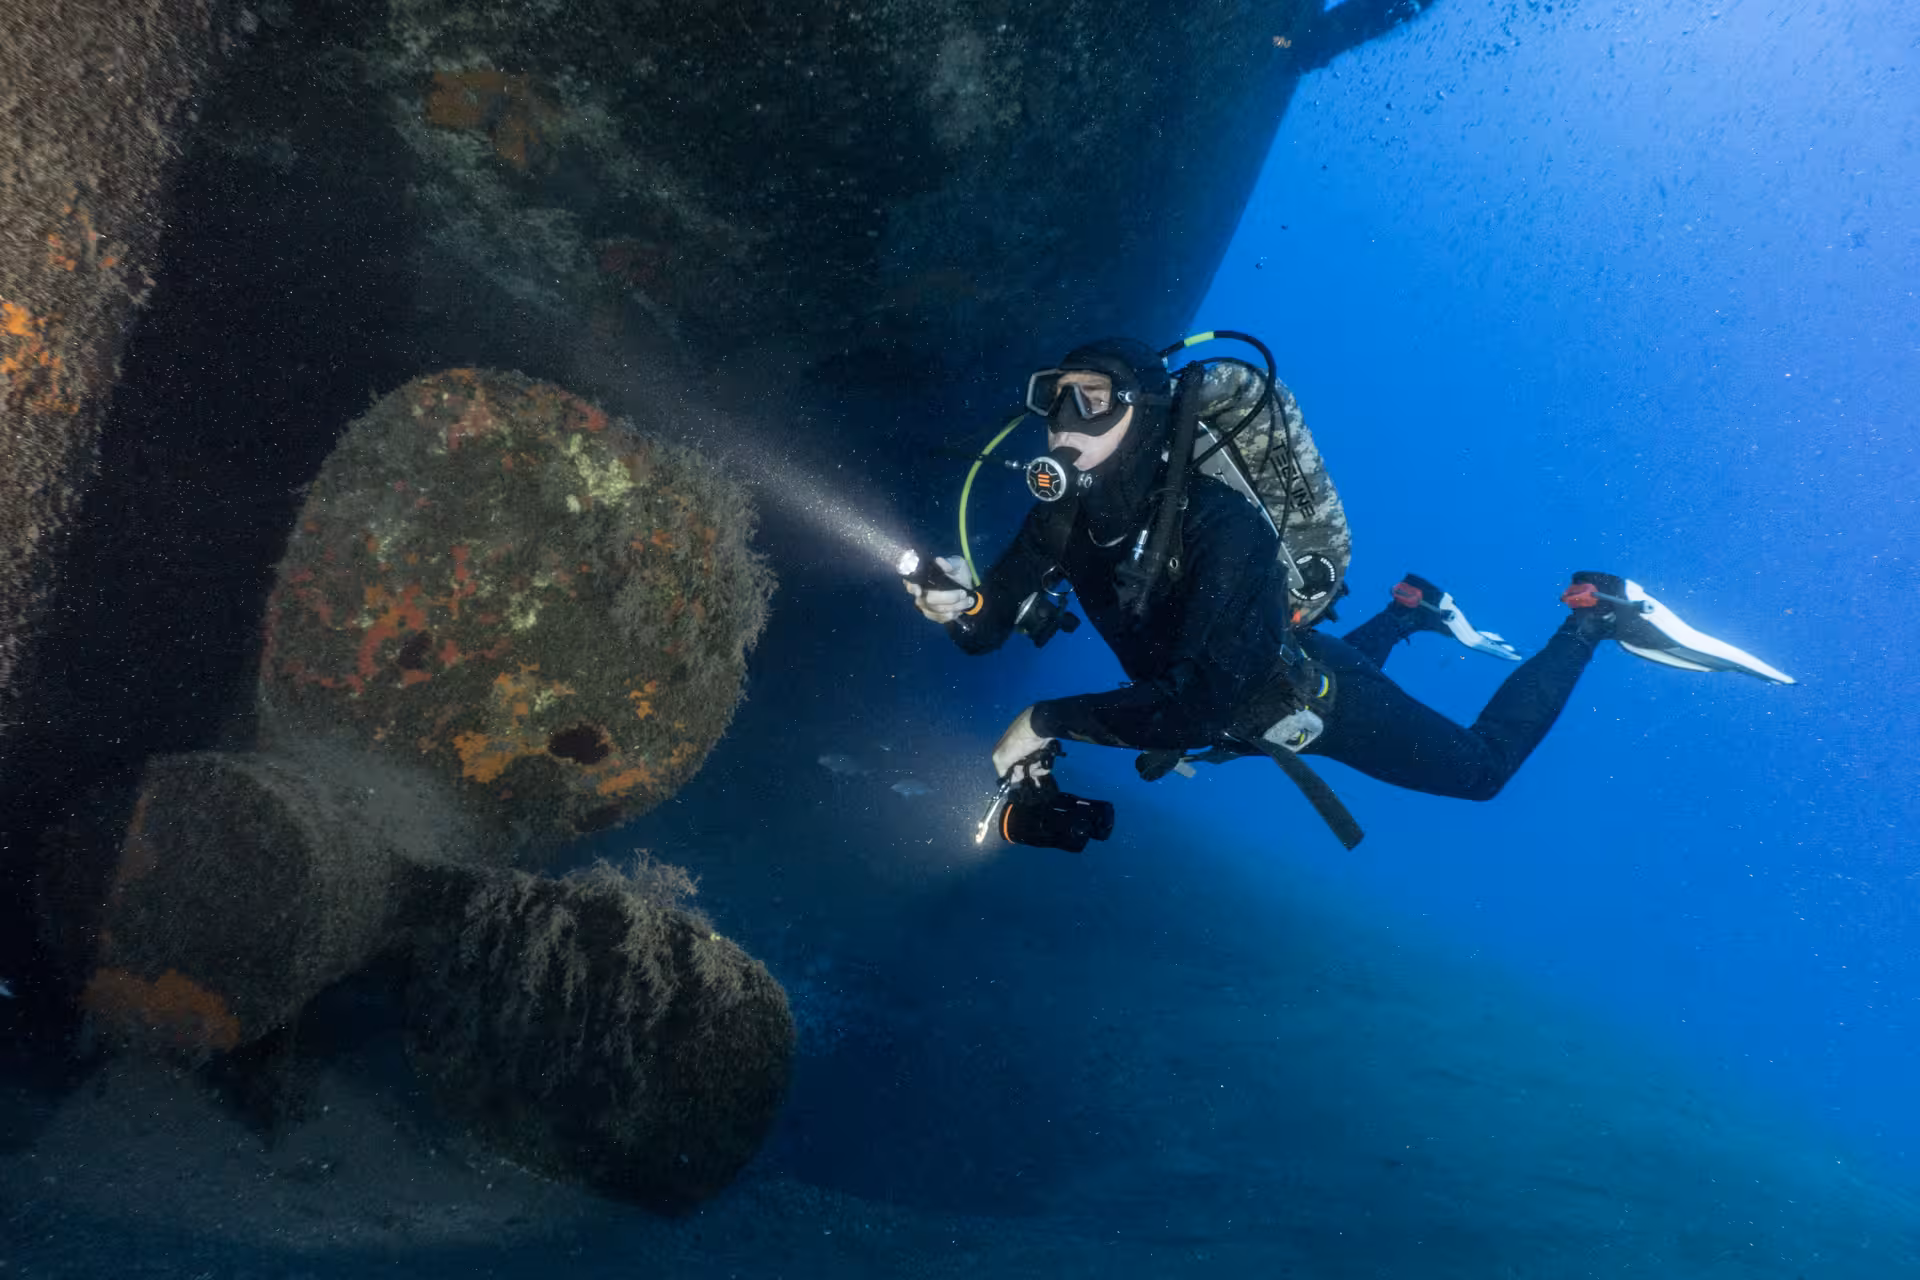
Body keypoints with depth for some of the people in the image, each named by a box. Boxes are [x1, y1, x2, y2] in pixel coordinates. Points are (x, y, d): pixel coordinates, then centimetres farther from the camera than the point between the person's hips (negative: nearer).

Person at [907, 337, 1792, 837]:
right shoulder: (1065, 511, -23)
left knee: (1478, 770, 12)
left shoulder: (1219, 526, -43)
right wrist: (963, 605, -42)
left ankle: (1595, 617, 25)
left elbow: (1199, 706, -50)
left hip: (1299, 696, -6)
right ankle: (1411, 614, 54)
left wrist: (1049, 720, -48)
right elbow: (990, 629, -19)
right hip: (1214, 694, 6)